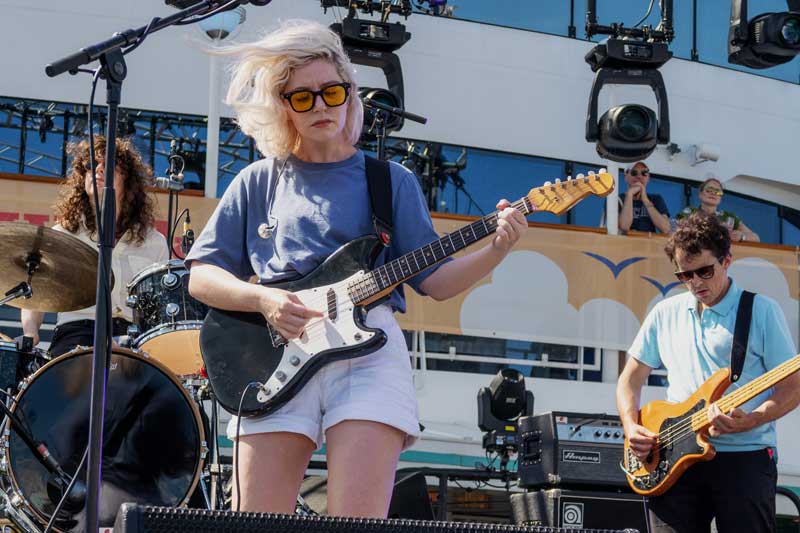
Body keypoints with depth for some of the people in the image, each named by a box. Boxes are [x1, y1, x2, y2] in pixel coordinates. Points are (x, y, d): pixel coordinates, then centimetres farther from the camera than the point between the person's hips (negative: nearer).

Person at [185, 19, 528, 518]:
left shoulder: (391, 181, 15)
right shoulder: (259, 182, 16)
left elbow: (434, 280, 9)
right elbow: (201, 275, 12)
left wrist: (495, 251, -9)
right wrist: (262, 298, -7)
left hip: (368, 346, -1)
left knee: (359, 519, -15)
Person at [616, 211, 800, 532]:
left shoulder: (762, 311, 2)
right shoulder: (665, 313, 14)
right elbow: (631, 379, 19)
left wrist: (749, 422, -18)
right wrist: (631, 427, 0)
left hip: (744, 456, -3)